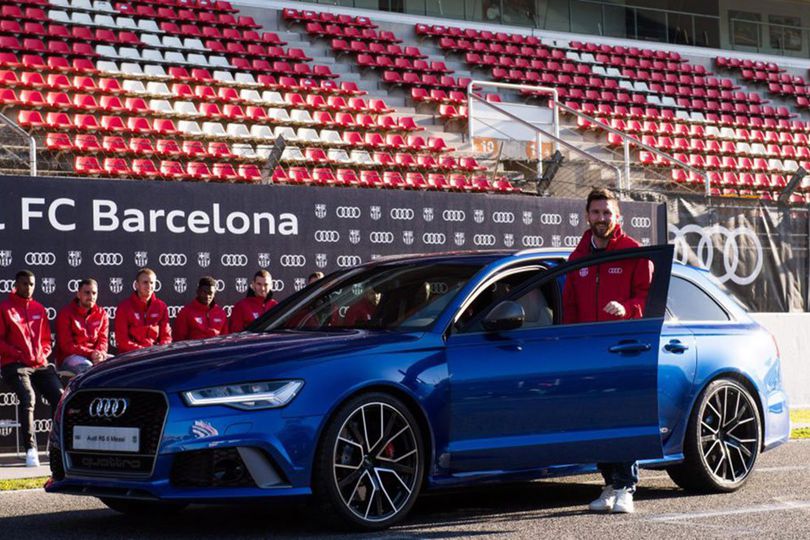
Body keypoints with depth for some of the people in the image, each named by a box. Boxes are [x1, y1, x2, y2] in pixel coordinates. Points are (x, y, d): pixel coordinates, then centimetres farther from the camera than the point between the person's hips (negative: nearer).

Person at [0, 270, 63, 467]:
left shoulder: (39, 309, 17)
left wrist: (42, 353, 3)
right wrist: (18, 354, -13)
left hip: (40, 364, 5)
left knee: (59, 396, -15)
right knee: (28, 398, -28)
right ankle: (30, 449, -28)